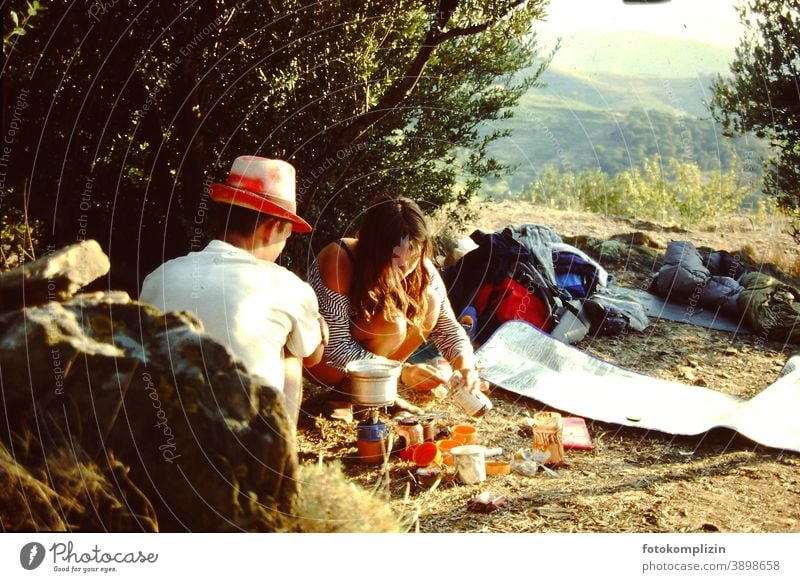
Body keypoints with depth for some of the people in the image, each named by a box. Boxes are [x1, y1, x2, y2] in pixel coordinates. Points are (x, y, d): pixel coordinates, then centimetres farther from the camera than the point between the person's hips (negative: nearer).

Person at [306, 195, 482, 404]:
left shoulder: (421, 271, -16)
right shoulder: (338, 262, -31)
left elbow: (448, 328, -12)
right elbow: (335, 348, -32)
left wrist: (465, 366, -33)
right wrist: (401, 372, -38)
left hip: (370, 350, 6)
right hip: (323, 358, -5)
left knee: (430, 302, -18)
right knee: (393, 323, -31)